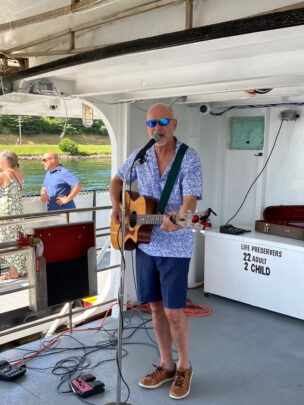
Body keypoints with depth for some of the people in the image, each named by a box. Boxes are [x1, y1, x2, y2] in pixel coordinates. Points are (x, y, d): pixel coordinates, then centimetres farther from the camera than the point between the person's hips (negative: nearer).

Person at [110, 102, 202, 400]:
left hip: (175, 247, -5)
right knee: (156, 308, 13)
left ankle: (184, 366, 25)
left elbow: (190, 200, -20)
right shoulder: (139, 156, 4)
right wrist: (117, 206, -1)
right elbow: (117, 181, 18)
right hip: (144, 243, 5)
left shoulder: (189, 159, -11)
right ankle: (166, 366, 31)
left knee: (173, 311, -1)